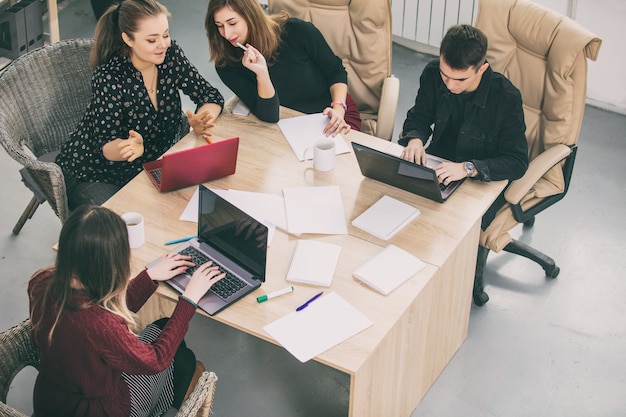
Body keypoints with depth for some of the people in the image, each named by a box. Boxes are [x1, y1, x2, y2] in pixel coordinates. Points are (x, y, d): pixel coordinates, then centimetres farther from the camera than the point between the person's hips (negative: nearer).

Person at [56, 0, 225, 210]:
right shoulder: (109, 79, -24)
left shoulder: (171, 56, -11)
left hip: (152, 162, 6)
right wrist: (128, 147, -45)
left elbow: (211, 96, -5)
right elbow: (106, 145, -21)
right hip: (98, 174, -5)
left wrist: (203, 119, -28)